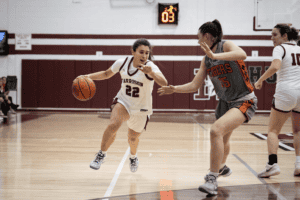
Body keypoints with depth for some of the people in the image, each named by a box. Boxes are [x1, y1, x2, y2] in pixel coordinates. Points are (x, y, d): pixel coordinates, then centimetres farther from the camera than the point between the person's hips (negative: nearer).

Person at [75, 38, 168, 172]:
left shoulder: (150, 67, -23)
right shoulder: (122, 63, -12)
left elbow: (164, 83, -40)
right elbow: (107, 74, 7)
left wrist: (151, 73, -59)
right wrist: (89, 76, -8)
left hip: (141, 109, -1)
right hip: (123, 102, 1)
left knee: (133, 138, 16)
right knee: (113, 125, -28)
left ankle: (133, 157, 52)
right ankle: (102, 154, -7)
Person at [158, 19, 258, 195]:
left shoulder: (226, 46, -15)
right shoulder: (206, 60, 7)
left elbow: (242, 55, -39)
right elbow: (195, 86, 11)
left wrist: (214, 56, -46)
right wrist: (174, 89, 1)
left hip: (244, 101, -8)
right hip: (226, 102, 8)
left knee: (217, 130, -28)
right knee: (222, 139, 25)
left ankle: (212, 180, -23)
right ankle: (222, 167, 56)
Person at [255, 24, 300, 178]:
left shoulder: (280, 48, -3)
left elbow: (275, 67, -21)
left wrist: (260, 80, -11)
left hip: (286, 92, -5)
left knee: (273, 130, 4)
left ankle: (272, 164, -11)